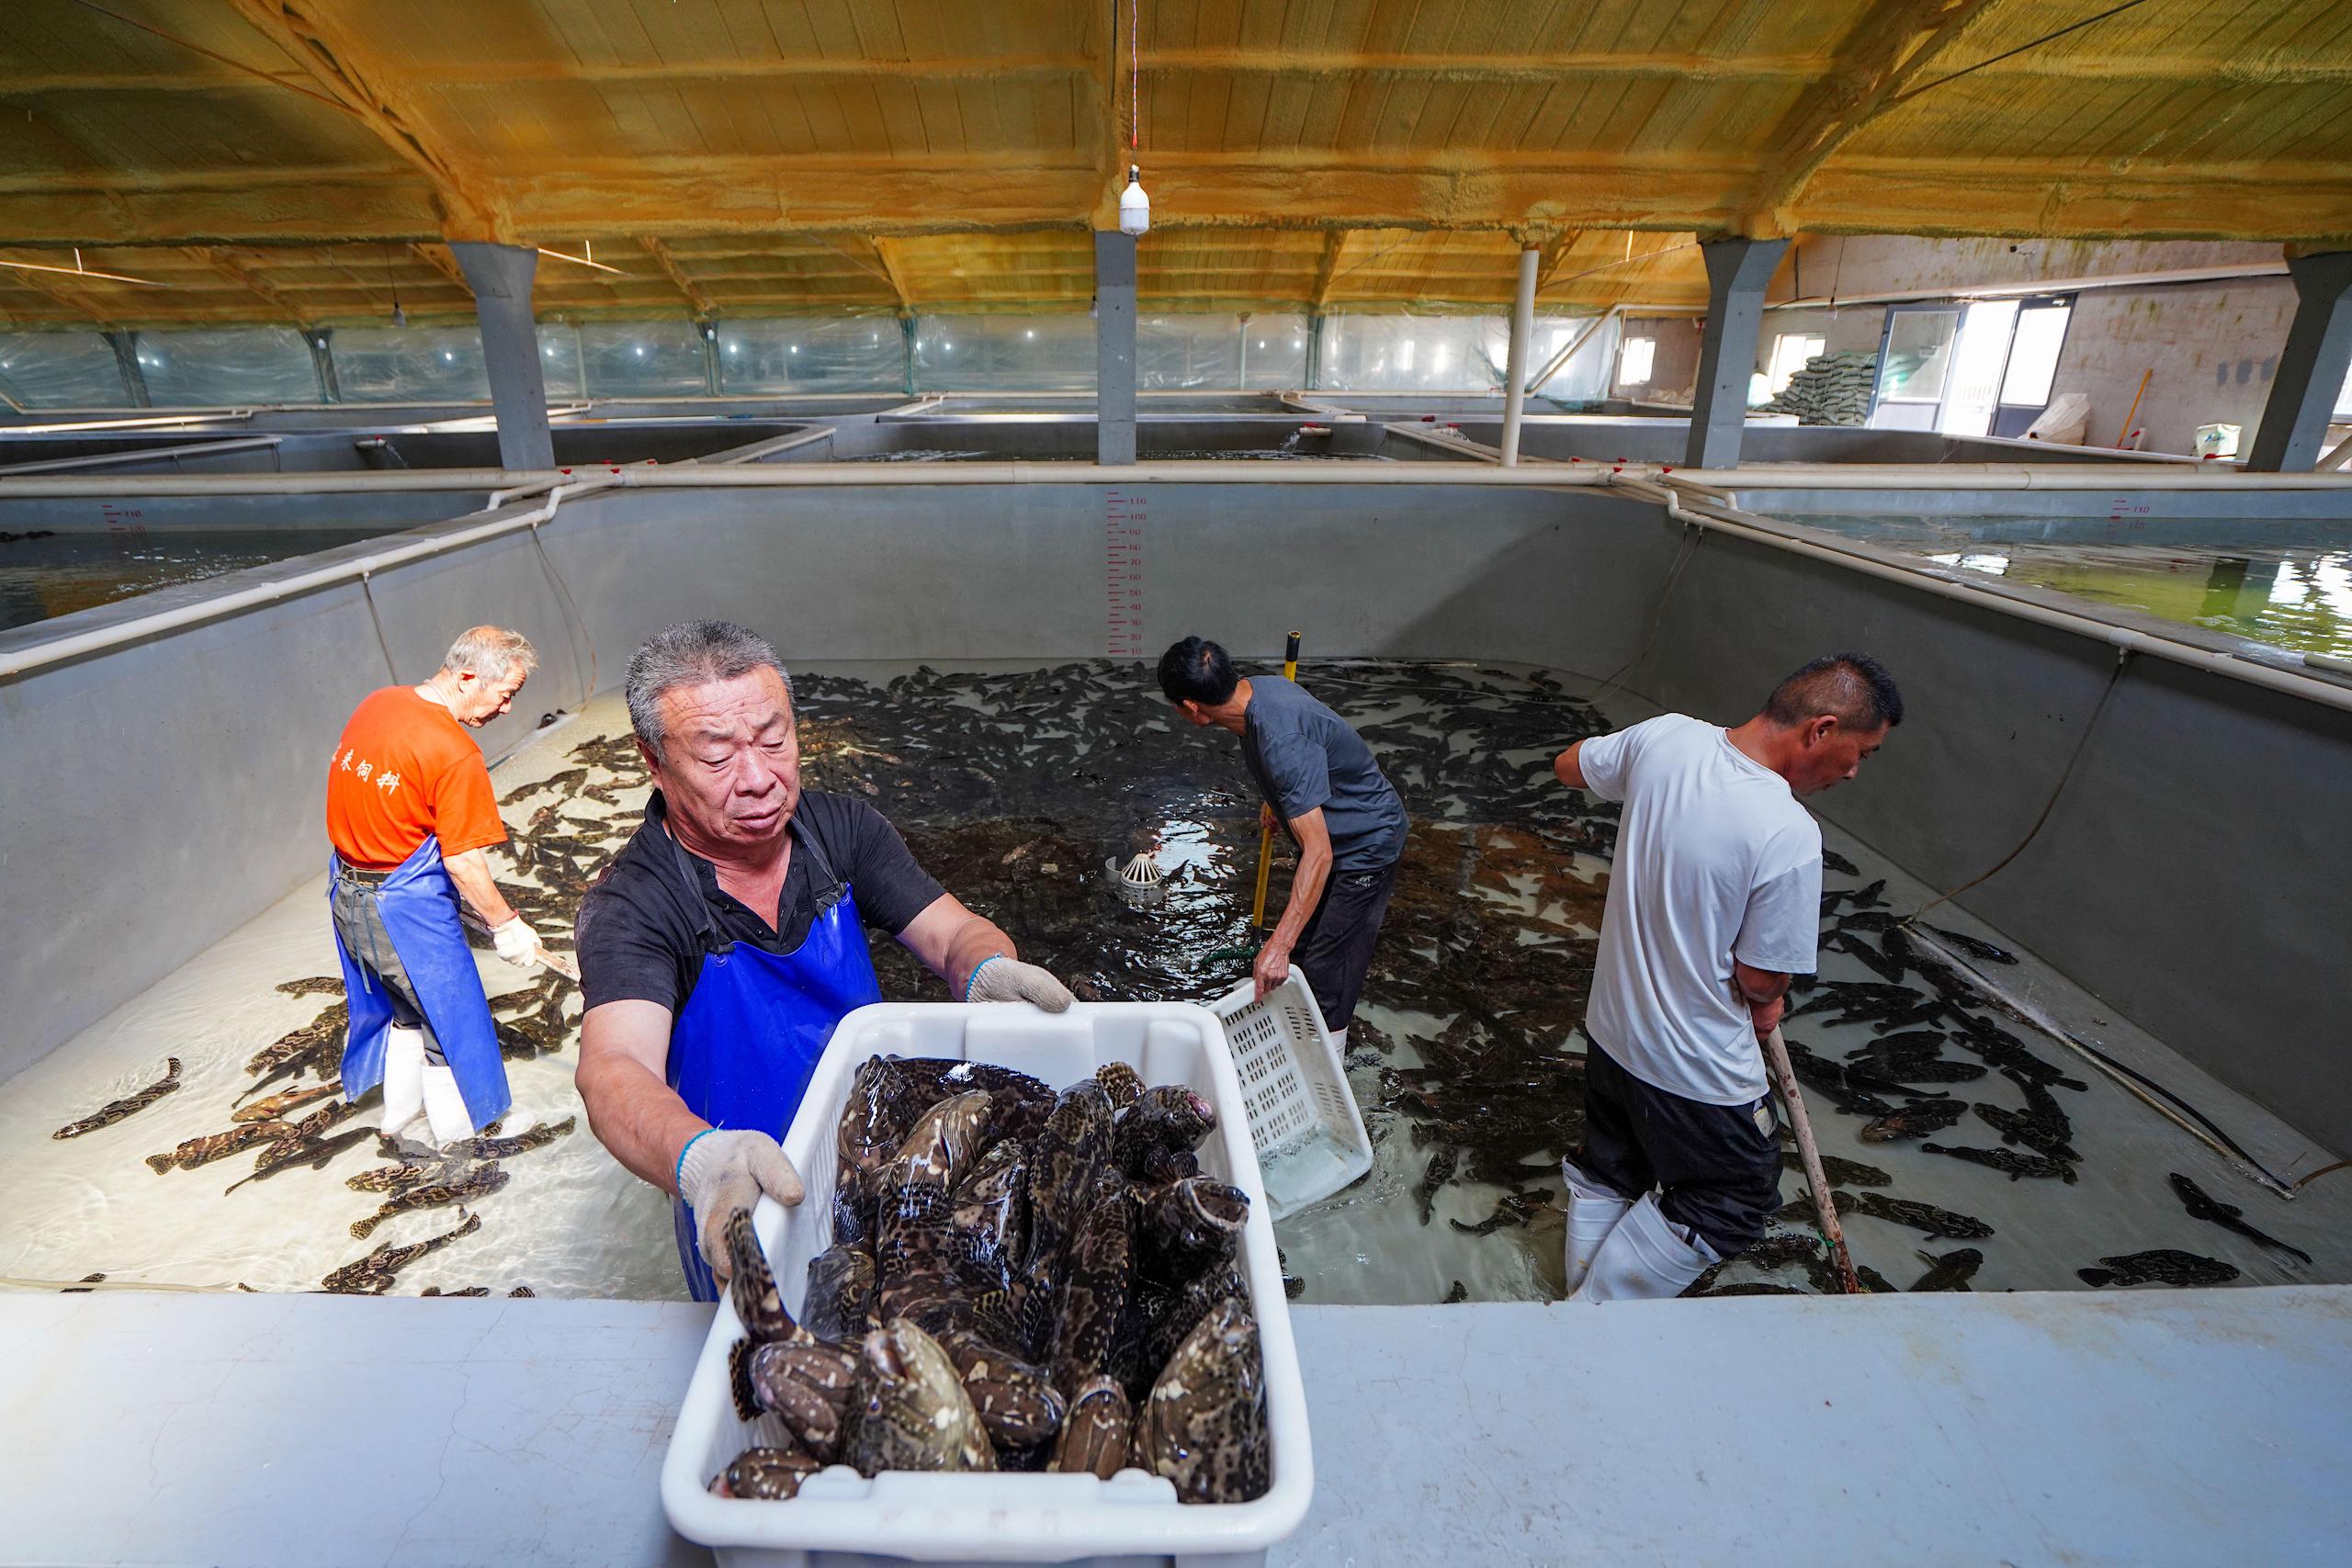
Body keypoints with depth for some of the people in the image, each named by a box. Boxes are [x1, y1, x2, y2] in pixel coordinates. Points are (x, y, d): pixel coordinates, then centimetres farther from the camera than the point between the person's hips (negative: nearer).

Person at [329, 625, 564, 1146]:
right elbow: (462, 861, -22)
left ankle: (399, 1109, 44)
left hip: (347, 892, 9)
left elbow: (361, 798, 11)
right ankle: (458, 1142, 23)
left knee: (404, 1007, 27)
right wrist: (507, 925, -11)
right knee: (450, 1022, 9)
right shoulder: (456, 754, -26)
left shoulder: (375, 703, -1)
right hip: (406, 908, -8)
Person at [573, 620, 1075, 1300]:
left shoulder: (842, 828, -10)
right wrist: (701, 1158, -59)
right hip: (742, 1210, -4)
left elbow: (954, 932, -11)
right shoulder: (631, 906, -23)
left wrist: (987, 971, -36)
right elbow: (614, 1071, -37)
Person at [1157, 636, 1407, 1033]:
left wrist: (1278, 945, -41)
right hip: (1333, 830, 10)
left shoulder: (1281, 741, -38)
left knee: (1326, 966, 0)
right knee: (1303, 942, 22)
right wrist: (1276, 799, 28)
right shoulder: (1258, 687, -10)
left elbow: (1319, 853, -40)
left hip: (1366, 846, -9)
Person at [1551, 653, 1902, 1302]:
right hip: (1697, 1069, -7)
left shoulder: (1666, 735, -13)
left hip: (1609, 1028, 7)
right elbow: (1761, 978, -18)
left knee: (1606, 1176, 26)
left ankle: (1582, 1302, 46)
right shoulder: (1790, 835, -30)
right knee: (1733, 1206, 19)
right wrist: (1766, 1006, 5)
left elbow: (1570, 767, 8)